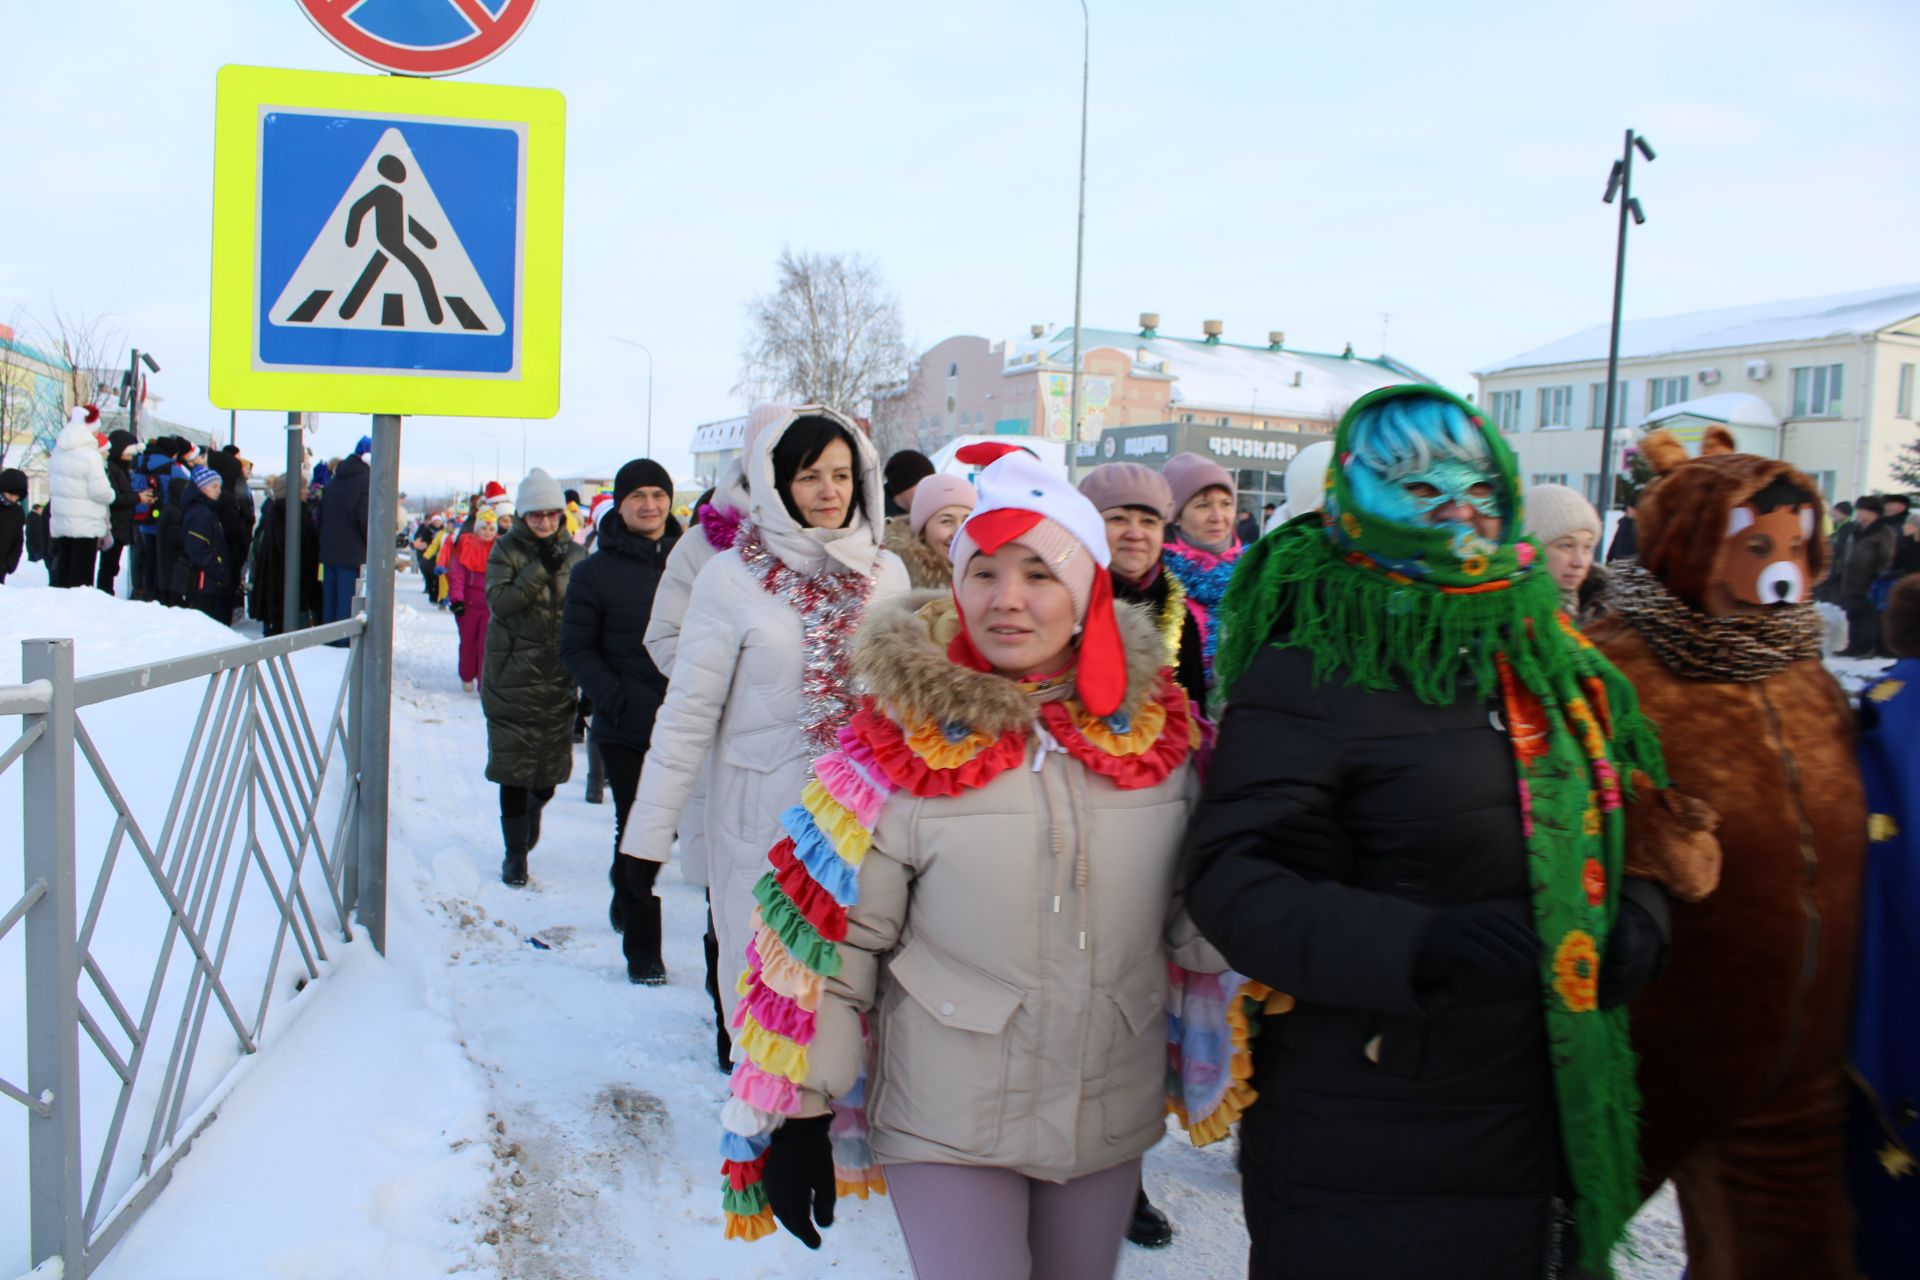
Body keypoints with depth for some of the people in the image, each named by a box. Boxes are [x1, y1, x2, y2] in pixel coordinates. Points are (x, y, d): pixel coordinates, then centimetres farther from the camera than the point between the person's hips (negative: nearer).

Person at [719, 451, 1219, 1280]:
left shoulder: (1155, 727, -4)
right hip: (947, 1122, -4)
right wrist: (802, 1108, -7)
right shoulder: (904, 739, -15)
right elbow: (825, 936, -10)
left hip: (1114, 1113, 4)